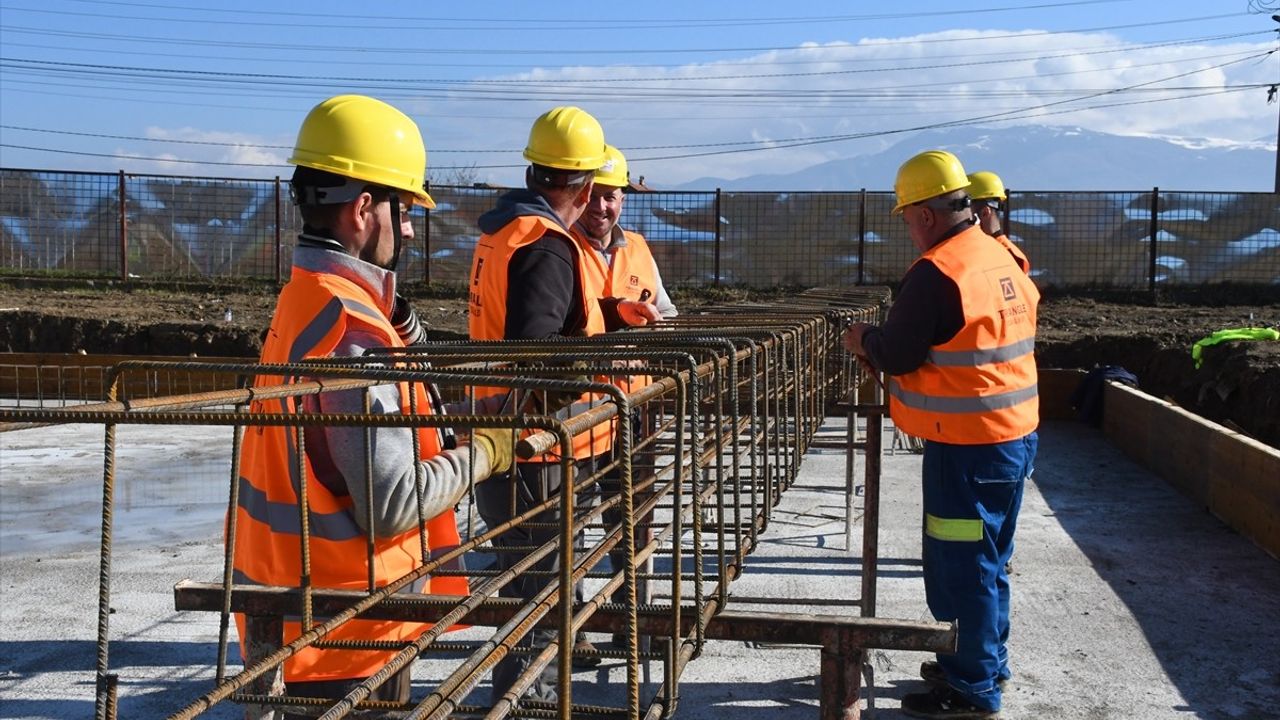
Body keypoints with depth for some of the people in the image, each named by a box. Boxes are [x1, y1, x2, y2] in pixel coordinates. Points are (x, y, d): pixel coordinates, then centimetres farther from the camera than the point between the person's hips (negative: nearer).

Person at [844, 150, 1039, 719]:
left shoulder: (934, 272, -19)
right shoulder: (1004, 260, 9)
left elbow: (896, 357, -15)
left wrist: (865, 340, 6)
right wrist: (886, 340, 16)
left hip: (967, 447, -9)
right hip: (1016, 436, 9)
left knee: (959, 566, 3)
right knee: (987, 561, 21)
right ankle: (986, 664, 35)